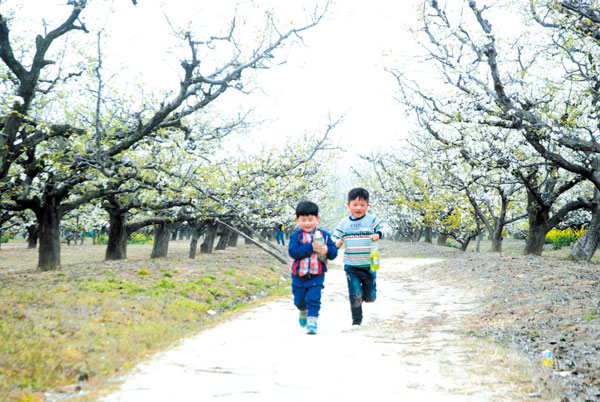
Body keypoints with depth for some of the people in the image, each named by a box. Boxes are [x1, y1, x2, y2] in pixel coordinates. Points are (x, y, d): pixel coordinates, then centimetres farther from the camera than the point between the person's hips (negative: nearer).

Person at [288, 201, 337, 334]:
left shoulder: (324, 235, -2)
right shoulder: (295, 236, -8)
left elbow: (334, 252, -3)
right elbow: (293, 251, -23)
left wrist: (326, 251, -27)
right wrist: (311, 247, -30)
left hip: (317, 275, -1)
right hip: (299, 275, 1)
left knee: (313, 299, -11)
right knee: (299, 300, 17)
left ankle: (312, 321, -1)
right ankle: (303, 312, 48)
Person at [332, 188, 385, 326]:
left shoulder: (372, 220, -3)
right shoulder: (344, 222, 4)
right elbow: (335, 236, 10)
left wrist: (378, 234, -32)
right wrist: (336, 243, -13)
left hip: (369, 265, -1)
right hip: (351, 266, 1)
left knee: (370, 297, 7)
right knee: (355, 295, -2)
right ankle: (357, 319, 17)